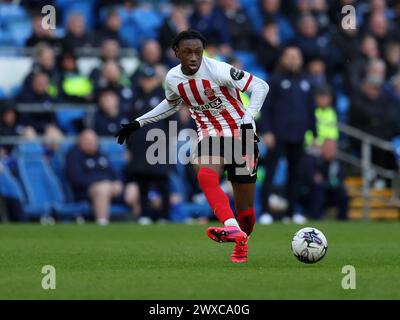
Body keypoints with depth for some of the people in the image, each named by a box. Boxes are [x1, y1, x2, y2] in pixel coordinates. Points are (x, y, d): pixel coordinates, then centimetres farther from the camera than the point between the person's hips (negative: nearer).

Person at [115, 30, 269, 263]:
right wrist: (138, 123, 20)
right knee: (205, 176, -32)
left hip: (240, 134, -3)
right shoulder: (173, 79, -1)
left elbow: (260, 86, -14)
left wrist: (247, 120, -25)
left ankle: (242, 242, 30)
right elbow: (172, 104, 22)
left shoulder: (217, 71, -18)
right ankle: (232, 229, -47)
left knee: (245, 209, -1)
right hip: (209, 137, 3)